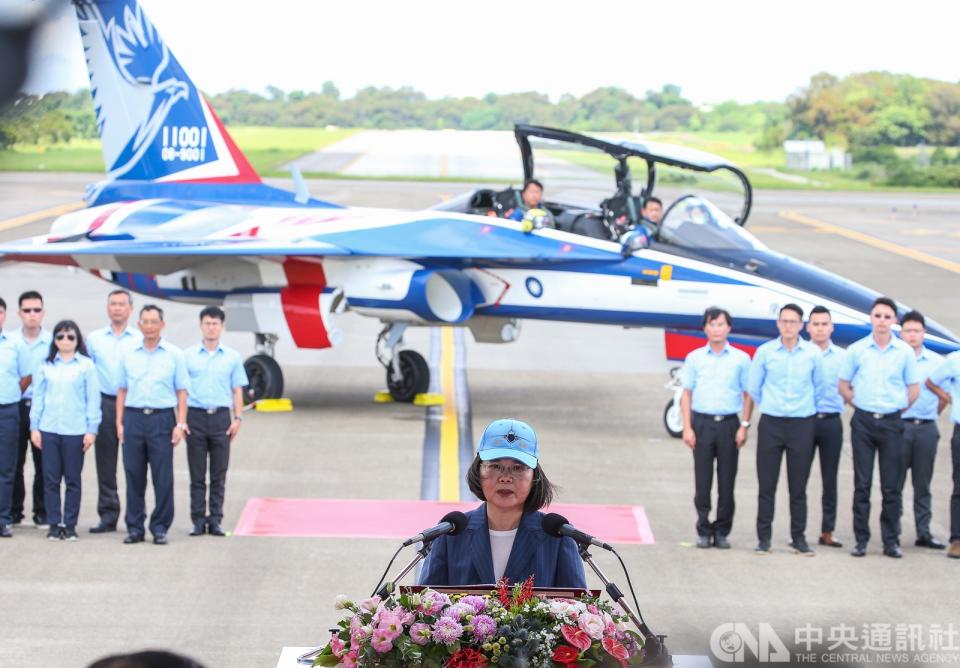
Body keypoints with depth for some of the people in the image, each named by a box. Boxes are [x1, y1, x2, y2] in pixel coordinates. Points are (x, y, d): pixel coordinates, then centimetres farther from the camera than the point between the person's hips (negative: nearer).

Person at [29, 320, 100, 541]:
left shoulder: (86, 366, 2)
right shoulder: (46, 365, 9)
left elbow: (93, 399, 1)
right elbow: (38, 397, 9)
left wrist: (91, 429, -5)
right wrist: (34, 427, 3)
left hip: (75, 431, -2)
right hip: (49, 429, 2)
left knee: (73, 480, 3)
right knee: (51, 479, 2)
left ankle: (70, 525, 10)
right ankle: (54, 524, 9)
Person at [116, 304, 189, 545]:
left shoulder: (174, 354, 4)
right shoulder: (129, 354, 10)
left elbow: (181, 392, 3)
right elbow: (122, 390, 12)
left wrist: (180, 424, -4)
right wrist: (119, 422, 4)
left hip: (162, 419, -2)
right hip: (134, 417, 2)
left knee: (163, 478, -2)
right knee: (134, 476, 4)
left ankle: (160, 527, 4)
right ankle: (134, 527, 11)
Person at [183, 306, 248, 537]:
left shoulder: (232, 357, 8)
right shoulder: (188, 355, 5)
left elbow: (237, 390, 9)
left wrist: (237, 418, 0)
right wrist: (181, 419, -2)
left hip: (221, 417, 1)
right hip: (196, 416, -1)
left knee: (219, 475, 2)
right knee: (197, 474, 2)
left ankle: (215, 520, 7)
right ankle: (198, 520, 6)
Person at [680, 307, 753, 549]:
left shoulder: (741, 359, 5)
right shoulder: (694, 358, 7)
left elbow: (748, 395, 6)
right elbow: (687, 394, 7)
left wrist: (744, 426, -3)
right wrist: (687, 427, -2)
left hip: (729, 423, 0)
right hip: (702, 422, 0)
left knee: (727, 481, 2)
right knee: (702, 481, 0)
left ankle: (722, 531, 10)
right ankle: (704, 531, 7)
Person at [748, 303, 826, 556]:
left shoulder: (813, 354, 0)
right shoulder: (765, 352, 0)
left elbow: (819, 387, 11)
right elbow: (754, 388, 9)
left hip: (802, 424, 0)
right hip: (771, 423, 0)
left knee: (798, 486, 4)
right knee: (767, 484, 1)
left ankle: (799, 537, 11)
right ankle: (764, 538, 8)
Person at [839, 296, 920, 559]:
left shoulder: (905, 352, 0)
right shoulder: (856, 350, 0)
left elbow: (914, 389, 7)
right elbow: (843, 385, 9)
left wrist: (896, 409, 4)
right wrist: (861, 403, 3)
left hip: (892, 422, 0)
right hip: (863, 421, 0)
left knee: (891, 485, 2)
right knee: (862, 484, 3)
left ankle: (891, 541, 8)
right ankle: (861, 540, 8)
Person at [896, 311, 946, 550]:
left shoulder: (936, 362, 7)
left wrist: (935, 412, 11)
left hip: (927, 429, 2)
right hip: (899, 426, -2)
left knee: (923, 484, 6)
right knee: (896, 482, 0)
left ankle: (923, 532, 9)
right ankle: (893, 530, 6)